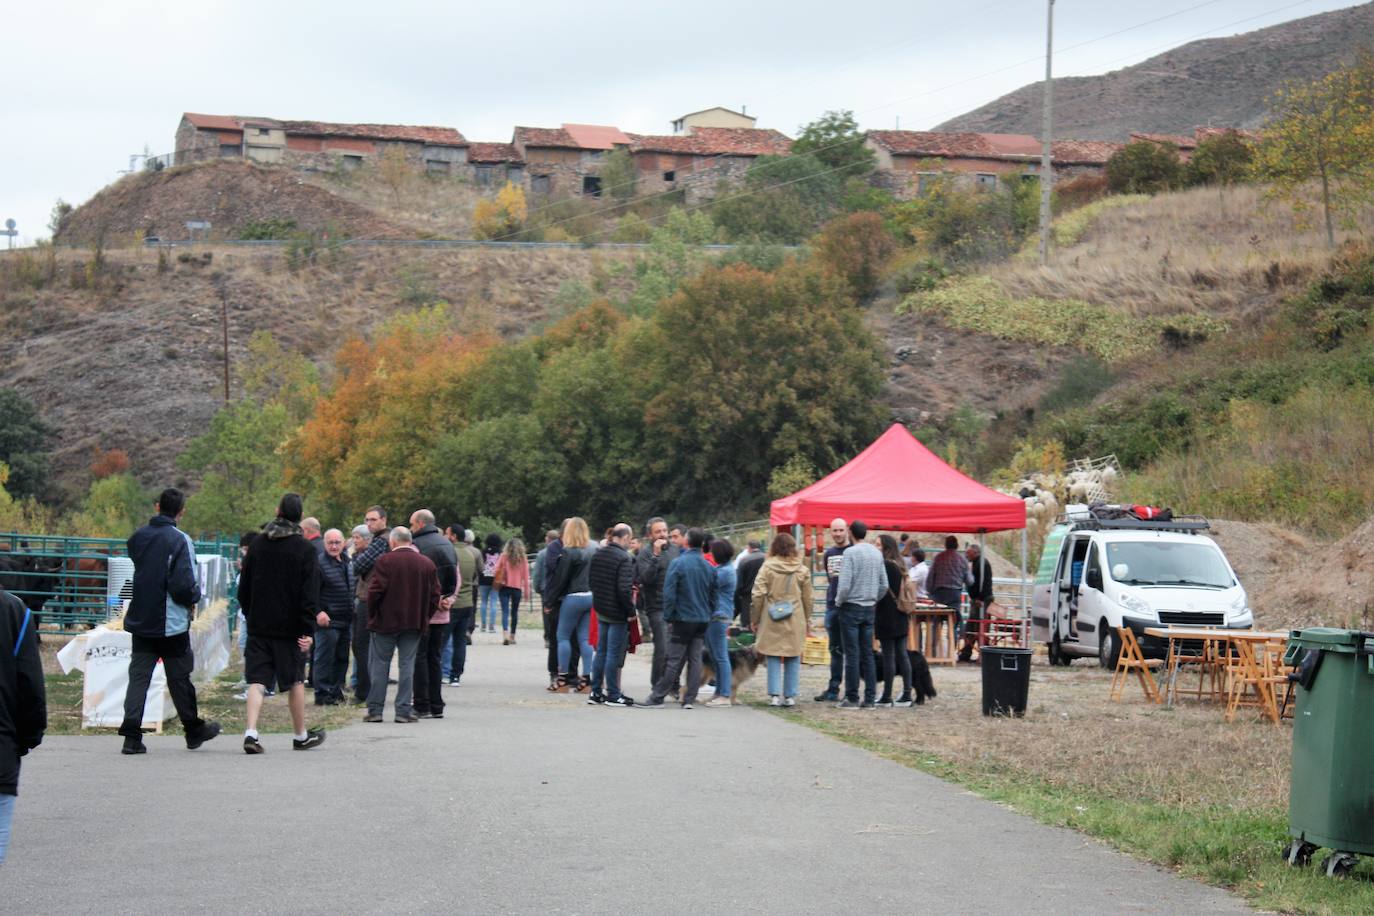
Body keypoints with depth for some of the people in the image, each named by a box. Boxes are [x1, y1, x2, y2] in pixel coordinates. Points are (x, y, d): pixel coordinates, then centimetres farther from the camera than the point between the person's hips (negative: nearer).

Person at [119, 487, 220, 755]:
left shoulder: (137, 537, 4)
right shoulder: (179, 540, -15)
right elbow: (185, 585, -20)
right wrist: (193, 599, 0)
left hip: (140, 621, 4)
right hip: (171, 622, -4)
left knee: (138, 675, 4)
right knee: (179, 677, 8)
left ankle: (131, 735, -5)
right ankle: (194, 730, 23)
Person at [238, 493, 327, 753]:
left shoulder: (257, 543, 5)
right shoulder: (305, 549, -7)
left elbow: (244, 587, 11)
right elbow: (310, 594, -12)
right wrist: (308, 630, -10)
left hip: (259, 625, 3)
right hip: (289, 627, -3)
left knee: (257, 680, 1)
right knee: (296, 682, 10)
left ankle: (251, 733, -15)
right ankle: (301, 736, 20)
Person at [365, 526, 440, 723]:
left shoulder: (385, 561, -11)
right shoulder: (427, 563, 3)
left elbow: (375, 591, -13)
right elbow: (434, 595, 4)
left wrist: (372, 616, 0)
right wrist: (424, 617, 14)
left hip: (386, 621, -3)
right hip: (414, 623, 3)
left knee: (380, 665, 5)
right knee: (407, 665, 7)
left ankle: (375, 709, 6)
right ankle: (404, 710, 4)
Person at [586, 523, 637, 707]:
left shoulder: (598, 555, 6)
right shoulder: (624, 558, -18)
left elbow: (590, 580, 13)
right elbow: (624, 588, -23)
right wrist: (631, 610, -13)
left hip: (601, 610, 8)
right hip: (617, 613, -8)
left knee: (601, 651, 15)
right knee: (614, 654, -1)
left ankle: (595, 692, 20)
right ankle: (613, 695, 4)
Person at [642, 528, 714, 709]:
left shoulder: (678, 564, -10)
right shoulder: (708, 567, 6)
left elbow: (669, 593, -13)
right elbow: (712, 594, 11)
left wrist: (668, 617, -5)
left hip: (683, 619, -4)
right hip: (702, 619, 4)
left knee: (674, 661, -2)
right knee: (695, 659, 5)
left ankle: (657, 698, 3)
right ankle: (689, 699, 4)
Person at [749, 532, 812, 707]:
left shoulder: (767, 567, -5)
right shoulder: (801, 569, 2)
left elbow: (757, 594, -6)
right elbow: (808, 598, 7)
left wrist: (754, 619, 3)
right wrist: (807, 622, 18)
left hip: (772, 620, -1)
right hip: (795, 621, 1)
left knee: (773, 658, 7)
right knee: (793, 659, 9)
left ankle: (774, 694, 2)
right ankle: (790, 696, 9)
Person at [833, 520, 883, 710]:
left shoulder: (850, 553, -12)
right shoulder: (877, 553, 8)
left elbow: (844, 584, -18)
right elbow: (884, 584, 10)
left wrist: (839, 601, -1)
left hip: (851, 607, -6)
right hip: (869, 609, 6)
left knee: (852, 654, -2)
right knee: (868, 654, 8)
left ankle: (852, 698, -1)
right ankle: (869, 698, 6)